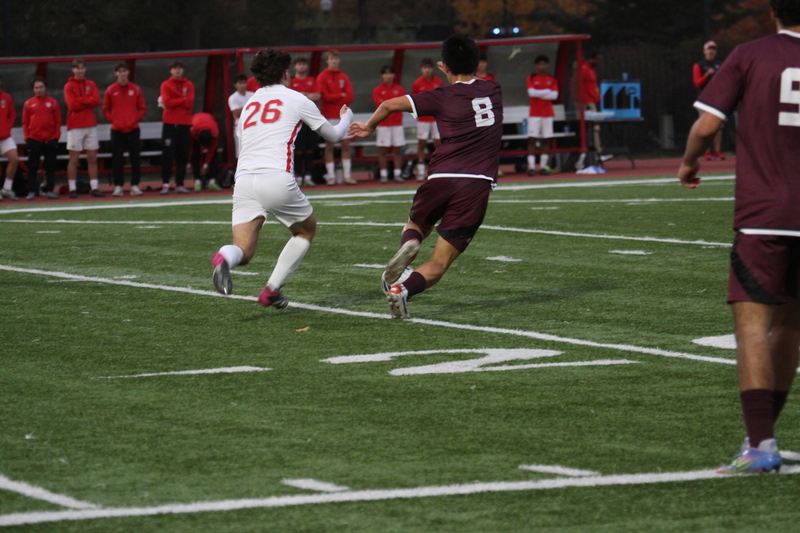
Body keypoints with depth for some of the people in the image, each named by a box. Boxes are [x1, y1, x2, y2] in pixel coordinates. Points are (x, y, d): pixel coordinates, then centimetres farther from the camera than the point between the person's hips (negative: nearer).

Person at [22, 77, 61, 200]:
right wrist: (27, 138, -3)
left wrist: (56, 137, -4)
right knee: (32, 167, -1)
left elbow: (58, 122, 5)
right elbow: (25, 123, 6)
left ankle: (50, 190, 7)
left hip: (50, 140, 0)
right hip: (33, 140, 0)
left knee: (50, 166, 2)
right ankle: (32, 191, 3)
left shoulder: (53, 103, 6)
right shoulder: (28, 104, 7)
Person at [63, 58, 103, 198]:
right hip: (75, 127, -4)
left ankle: (94, 188, 6)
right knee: (74, 159, -2)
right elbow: (73, 105, -12)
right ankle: (72, 189, 0)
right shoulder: (69, 86, 0)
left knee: (92, 158, 3)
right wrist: (88, 102, -6)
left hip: (91, 126, 4)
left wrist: (81, 100, -9)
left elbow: (96, 101, -3)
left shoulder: (91, 85, 10)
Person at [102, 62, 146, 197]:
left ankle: (135, 185, 4)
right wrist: (114, 120, -8)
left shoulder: (135, 89, 5)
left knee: (135, 158, -1)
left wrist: (134, 120, -6)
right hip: (117, 130, -1)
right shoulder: (111, 90, 2)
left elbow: (142, 109, 7)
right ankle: (118, 186, 2)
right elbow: (106, 110, 6)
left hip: (133, 129, 1)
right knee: (117, 159, -2)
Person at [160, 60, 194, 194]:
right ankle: (165, 184, -6)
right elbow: (167, 103, -10)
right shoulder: (166, 85, 6)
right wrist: (183, 99, -6)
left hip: (185, 124, 2)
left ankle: (179, 184, 4)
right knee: (168, 154, -8)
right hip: (170, 124, -2)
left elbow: (189, 104, -4)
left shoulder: (189, 85, 11)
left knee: (183, 156, 1)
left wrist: (174, 102, -8)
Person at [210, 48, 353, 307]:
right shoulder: (296, 99, 12)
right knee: (307, 230, 23)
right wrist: (346, 118, 48)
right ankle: (271, 290, 13)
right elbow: (333, 135, 24)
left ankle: (225, 257, -39)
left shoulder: (249, 104, 23)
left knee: (244, 251, -1)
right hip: (277, 179, -3)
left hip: (244, 179, 3)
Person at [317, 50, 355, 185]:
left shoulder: (344, 77, 10)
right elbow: (325, 96, -11)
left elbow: (349, 98, 1)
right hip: (329, 116, -3)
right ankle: (331, 176, -1)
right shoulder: (322, 77, 0)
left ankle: (347, 175, 3)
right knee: (329, 146, -3)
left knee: (346, 144, 1)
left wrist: (334, 98, -10)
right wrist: (341, 95, -4)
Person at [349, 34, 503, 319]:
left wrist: (369, 127, 18)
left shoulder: (442, 97, 3)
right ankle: (402, 290, -28)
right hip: (478, 185, 1)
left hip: (441, 178, -1)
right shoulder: (493, 90, 13)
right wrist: (456, 75, 42)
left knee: (416, 225, 29)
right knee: (438, 264, 2)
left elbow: (390, 105, 2)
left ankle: (408, 244, -8)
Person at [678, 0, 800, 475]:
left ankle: (761, 445, -17)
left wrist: (689, 162, 12)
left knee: (752, 322, -6)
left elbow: (707, 124, -8)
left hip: (761, 215, -4)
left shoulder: (750, 57, -4)